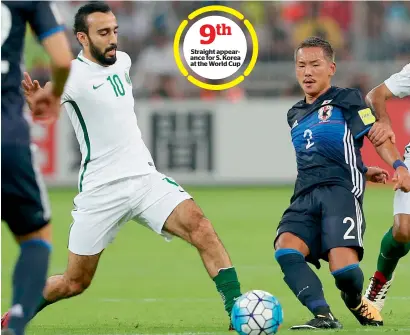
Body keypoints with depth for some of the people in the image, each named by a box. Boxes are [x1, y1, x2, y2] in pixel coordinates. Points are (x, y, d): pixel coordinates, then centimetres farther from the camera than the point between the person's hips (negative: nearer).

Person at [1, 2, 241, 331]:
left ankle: (235, 306, -21)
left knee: (197, 224, -21)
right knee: (75, 283, 5)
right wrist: (36, 99, -56)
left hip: (144, 177, 5)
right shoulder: (73, 75, -14)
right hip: (101, 190, -5)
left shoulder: (122, 61, 6)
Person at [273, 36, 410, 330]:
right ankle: (323, 315, -33)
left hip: (340, 192, -6)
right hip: (305, 196, 6)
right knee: (285, 248, -26)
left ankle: (357, 302, 13)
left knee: (344, 269, -23)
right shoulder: (295, 115, 26)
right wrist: (364, 172, 24)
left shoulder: (347, 100, 7)